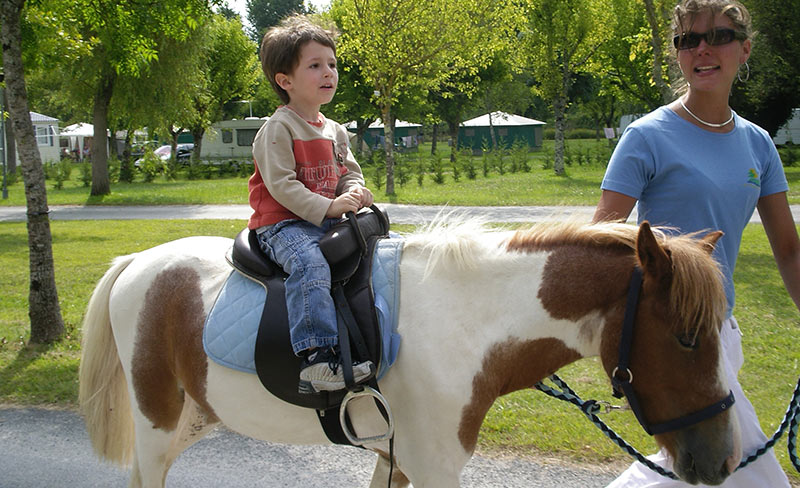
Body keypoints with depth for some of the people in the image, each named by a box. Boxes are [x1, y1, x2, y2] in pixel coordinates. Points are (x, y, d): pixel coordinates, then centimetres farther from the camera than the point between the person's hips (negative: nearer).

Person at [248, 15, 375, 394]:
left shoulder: (334, 132, 17)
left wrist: (355, 193, -4)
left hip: (326, 221, 8)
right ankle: (315, 357, -45)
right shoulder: (278, 129, -9)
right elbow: (281, 184, -17)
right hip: (281, 224, -8)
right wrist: (327, 207, -24)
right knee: (310, 263, -36)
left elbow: (349, 172, 21)